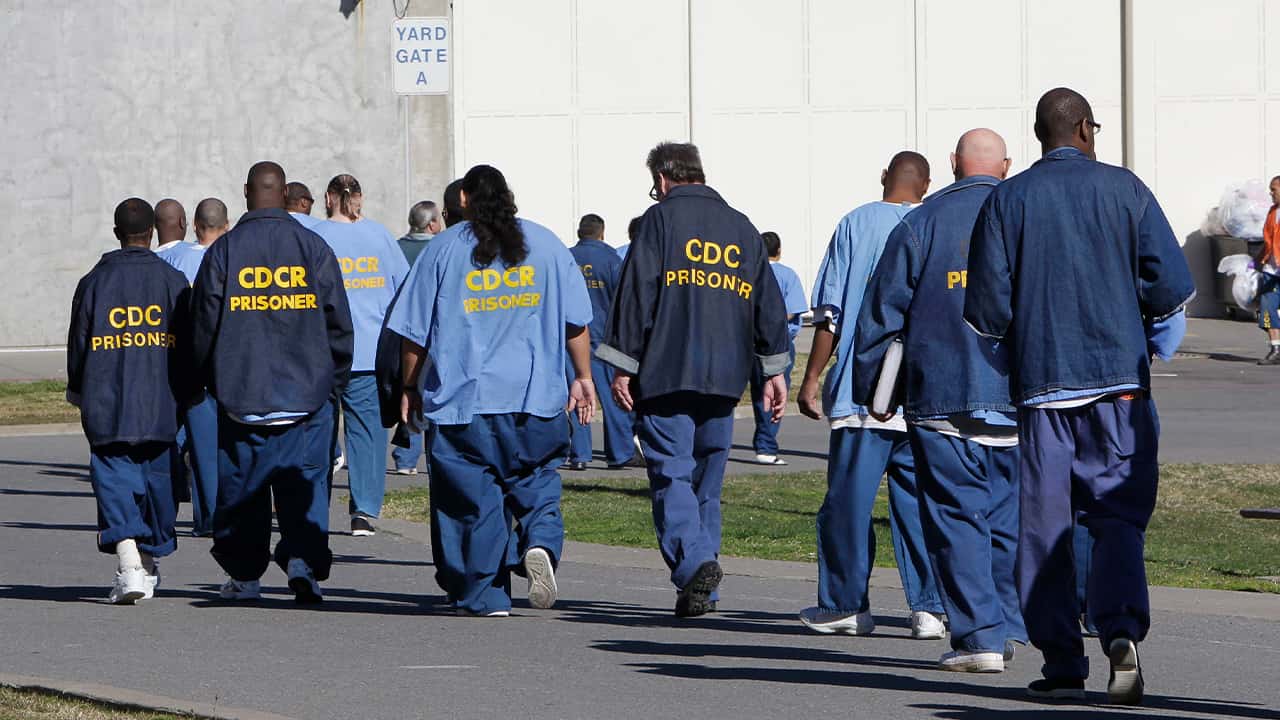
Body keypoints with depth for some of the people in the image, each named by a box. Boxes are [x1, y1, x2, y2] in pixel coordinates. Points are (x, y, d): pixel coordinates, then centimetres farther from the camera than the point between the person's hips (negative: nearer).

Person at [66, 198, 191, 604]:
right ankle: (151, 562, 25)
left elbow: (78, 345, 7)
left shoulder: (94, 282, 2)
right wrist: (187, 396, 12)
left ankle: (128, 565, -22)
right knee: (157, 479, 14)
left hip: (107, 406, -1)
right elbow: (189, 344, 1)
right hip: (162, 404, 1)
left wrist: (77, 391, 23)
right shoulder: (172, 281, 1)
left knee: (115, 481, -3)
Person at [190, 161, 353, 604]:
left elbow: (203, 324, 2)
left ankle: (244, 575, 13)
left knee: (242, 485, 9)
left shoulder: (224, 251, -2)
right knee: (304, 482, 4)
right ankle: (303, 559, -14)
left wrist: (210, 381, 15)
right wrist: (334, 381, 13)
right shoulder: (312, 247, 1)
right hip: (307, 392, 0)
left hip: (240, 394, 0)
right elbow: (339, 321, 3)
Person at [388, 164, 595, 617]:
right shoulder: (546, 244, 6)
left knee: (475, 495, 4)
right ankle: (541, 544, -16)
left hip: (461, 399, -1)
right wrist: (583, 378, 16)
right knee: (536, 482, 12)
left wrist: (410, 389, 13)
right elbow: (576, 322, 8)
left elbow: (415, 331, 3)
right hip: (536, 397, 1)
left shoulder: (444, 249, 1)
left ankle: (484, 596, 4)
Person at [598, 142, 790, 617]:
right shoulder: (743, 229, 17)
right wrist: (774, 371, 21)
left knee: (671, 476, -6)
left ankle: (695, 562, -26)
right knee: (708, 480, 13)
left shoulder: (661, 219, 0)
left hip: (666, 376, -5)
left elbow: (637, 294, -6)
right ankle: (702, 590, 13)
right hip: (724, 380, 5)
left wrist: (622, 367, -4)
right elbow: (769, 304, 17)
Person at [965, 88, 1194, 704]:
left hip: (1039, 380, 0)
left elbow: (986, 305, -1)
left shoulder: (1008, 200, 2)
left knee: (1045, 522, 5)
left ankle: (1061, 663, 4)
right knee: (1118, 514, 2)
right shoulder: (1124, 190, 1)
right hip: (1118, 376, 0)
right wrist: (1158, 343, 17)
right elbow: (1171, 283, -2)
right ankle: (1121, 631, -22)